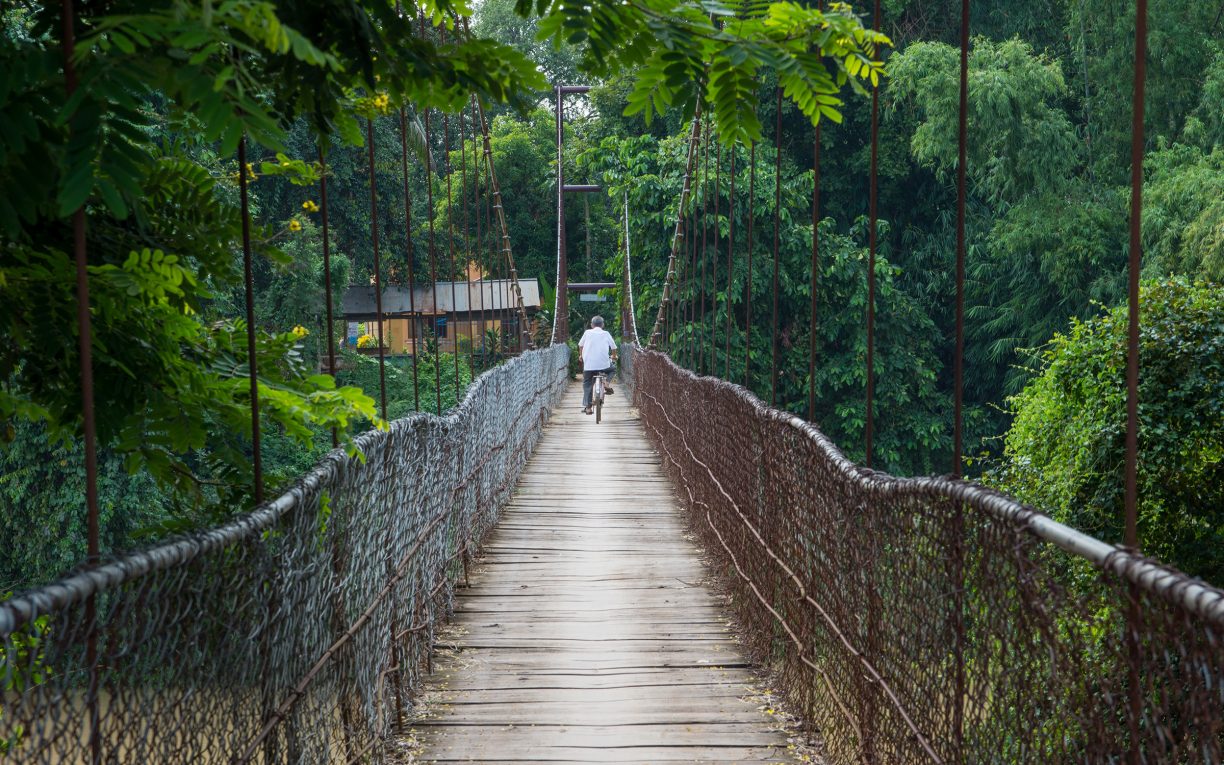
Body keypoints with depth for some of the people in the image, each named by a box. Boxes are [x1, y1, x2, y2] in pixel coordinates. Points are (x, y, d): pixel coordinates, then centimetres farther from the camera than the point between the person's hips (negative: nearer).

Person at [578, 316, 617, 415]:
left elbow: (580, 345, 17)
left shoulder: (587, 333, 7)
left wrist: (581, 355, 37)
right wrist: (613, 356, 32)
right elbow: (614, 347, 10)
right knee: (611, 368, 31)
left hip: (588, 364, 0)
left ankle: (587, 407, 2)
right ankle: (605, 384, 6)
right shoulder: (606, 334, 6)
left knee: (587, 384, 11)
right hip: (604, 364, 0)